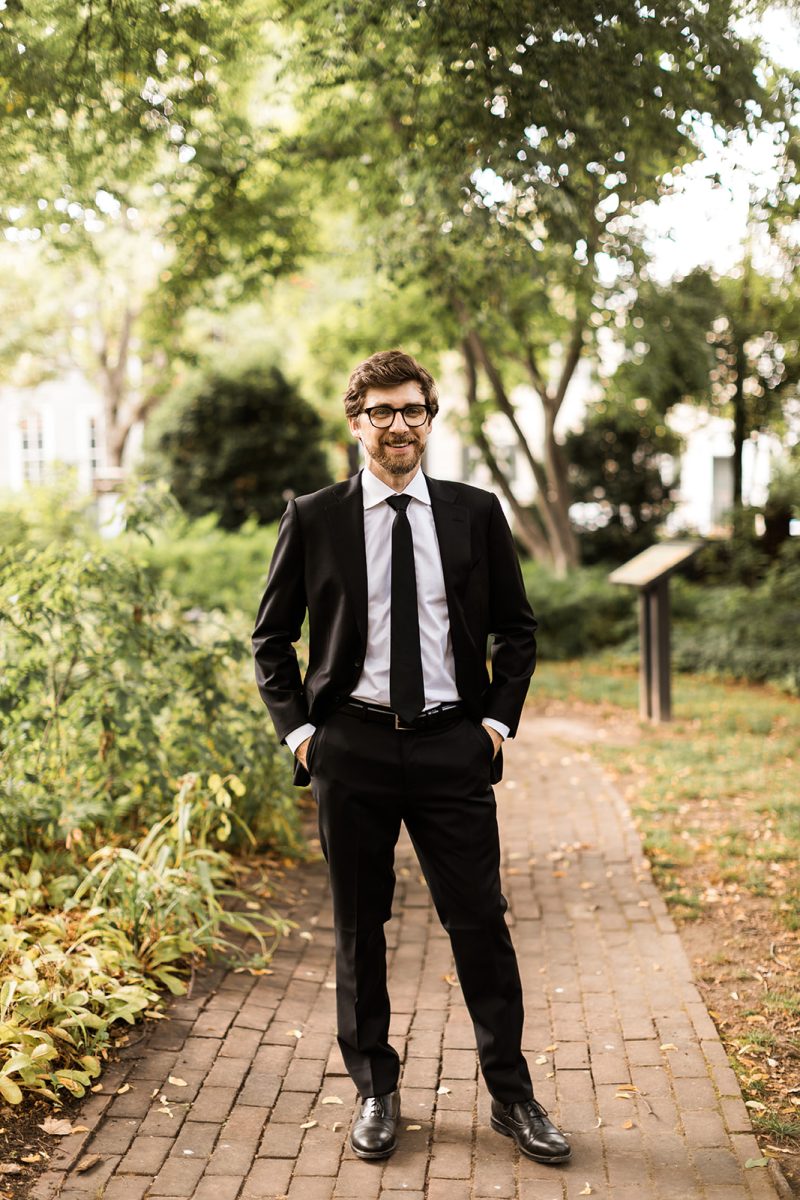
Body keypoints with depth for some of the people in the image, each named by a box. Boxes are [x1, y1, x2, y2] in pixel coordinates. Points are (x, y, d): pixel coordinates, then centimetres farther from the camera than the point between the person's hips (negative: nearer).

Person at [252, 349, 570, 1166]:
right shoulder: (313, 518, 2)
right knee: (359, 929, 10)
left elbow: (516, 630, 12)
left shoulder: (476, 514, 5)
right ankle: (375, 1092, 27)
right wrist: (296, 727, 0)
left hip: (453, 746, 0)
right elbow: (271, 637, 9)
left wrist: (499, 719, 2)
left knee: (481, 923, 4)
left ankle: (511, 1096, 21)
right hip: (351, 747, 0)